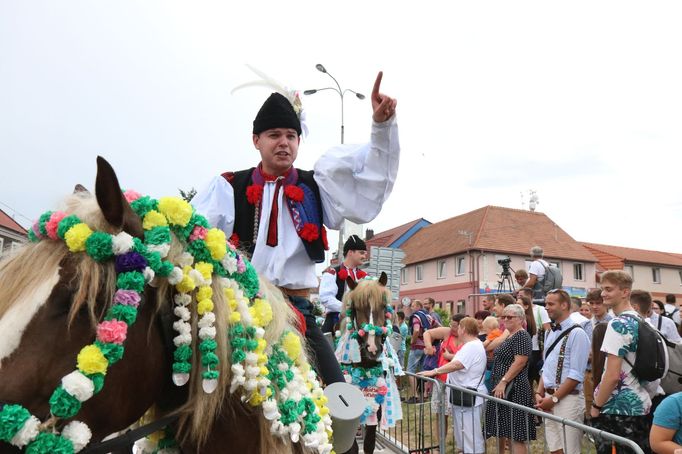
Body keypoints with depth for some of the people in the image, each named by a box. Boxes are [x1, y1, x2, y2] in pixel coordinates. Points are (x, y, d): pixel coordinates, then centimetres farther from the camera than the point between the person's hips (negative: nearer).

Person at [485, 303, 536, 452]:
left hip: (514, 388, -10)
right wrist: (500, 383, 20)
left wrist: (503, 381, -23)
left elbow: (520, 362, -22)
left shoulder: (522, 336, -14)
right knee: (504, 428, 17)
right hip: (503, 387, 10)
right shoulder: (509, 336, 15)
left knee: (515, 431, -5)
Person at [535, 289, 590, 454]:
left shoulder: (577, 333, -13)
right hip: (549, 399, 7)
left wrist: (554, 398, -14)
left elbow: (576, 375, -16)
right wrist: (540, 394, 6)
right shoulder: (550, 333, 13)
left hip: (568, 399, -7)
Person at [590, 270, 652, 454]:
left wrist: (596, 405, -10)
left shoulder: (618, 324, -18)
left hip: (618, 408, -9)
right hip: (641, 405, 9)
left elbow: (612, 375, -21)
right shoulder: (639, 321, 9)